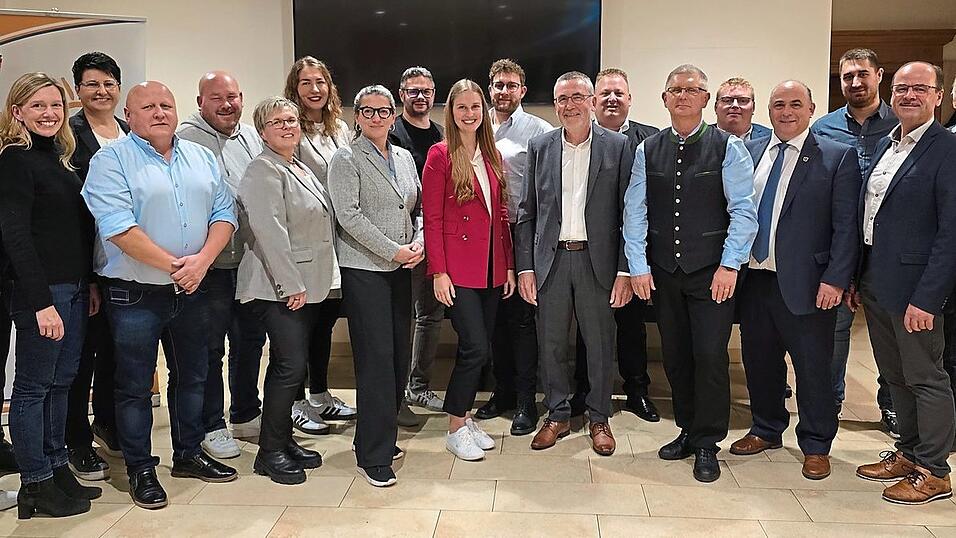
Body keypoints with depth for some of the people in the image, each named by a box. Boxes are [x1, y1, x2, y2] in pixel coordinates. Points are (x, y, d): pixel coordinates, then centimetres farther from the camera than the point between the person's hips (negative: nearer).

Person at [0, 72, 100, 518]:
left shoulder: (58, 158, 13)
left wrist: (88, 283, 14)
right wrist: (41, 301, -20)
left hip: (73, 288, 8)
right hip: (39, 291, -8)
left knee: (61, 382, 14)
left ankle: (58, 469, 26)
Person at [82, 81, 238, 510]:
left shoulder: (201, 157, 10)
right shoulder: (111, 161, -7)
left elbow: (224, 213, 3)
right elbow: (117, 226, -18)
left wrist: (202, 259, -13)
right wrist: (172, 264, -19)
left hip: (192, 290, 5)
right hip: (134, 294, -5)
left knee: (192, 376, 16)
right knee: (135, 385, 5)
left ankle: (189, 454, 32)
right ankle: (140, 470, 19)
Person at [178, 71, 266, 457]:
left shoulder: (252, 137, 13)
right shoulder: (187, 139, -9)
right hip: (212, 262, -7)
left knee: (250, 338, 17)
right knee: (210, 345, 2)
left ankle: (246, 416, 33)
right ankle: (211, 427, 16)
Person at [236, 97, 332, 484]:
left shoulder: (300, 169, 18)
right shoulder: (263, 171, -11)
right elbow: (269, 231, -19)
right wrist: (291, 284, -20)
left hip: (307, 286, 9)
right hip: (279, 288, -9)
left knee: (291, 366, 13)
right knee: (290, 365, -10)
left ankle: (284, 441, 23)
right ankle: (270, 452, 2)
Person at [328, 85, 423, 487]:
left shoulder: (404, 158, 16)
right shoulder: (346, 159, -3)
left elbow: (418, 208, 18)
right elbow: (349, 216, -13)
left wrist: (419, 243, -2)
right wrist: (394, 251, -14)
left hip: (401, 270, 6)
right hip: (364, 269, -6)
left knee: (400, 355, 8)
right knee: (376, 358, -8)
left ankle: (381, 435, 24)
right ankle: (374, 455, 2)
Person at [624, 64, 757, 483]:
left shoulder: (728, 147, -1)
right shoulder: (648, 150, 6)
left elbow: (743, 209, -6)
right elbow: (635, 212, 4)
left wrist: (729, 265, -12)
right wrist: (638, 266, -2)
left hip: (712, 272, -3)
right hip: (662, 271, 3)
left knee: (710, 355, -5)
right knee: (675, 355, 11)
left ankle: (707, 444, 12)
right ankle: (688, 430, 29)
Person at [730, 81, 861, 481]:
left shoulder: (837, 157, -2)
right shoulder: (748, 153, 9)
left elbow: (846, 226, -6)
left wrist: (835, 279, -13)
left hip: (804, 284, -4)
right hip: (753, 279, 4)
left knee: (812, 368, 7)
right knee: (759, 361, 16)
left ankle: (815, 446, 25)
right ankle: (767, 430, 36)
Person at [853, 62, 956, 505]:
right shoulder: (884, 145, 12)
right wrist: (854, 277, 12)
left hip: (914, 290, -8)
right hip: (875, 285, 8)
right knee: (896, 377, 18)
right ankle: (908, 454, 34)